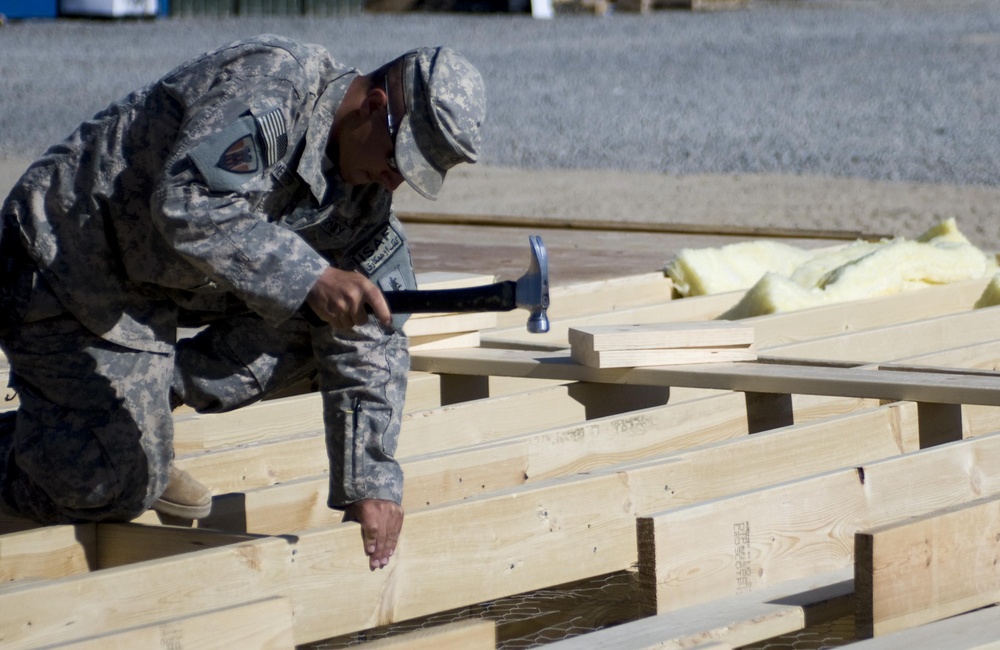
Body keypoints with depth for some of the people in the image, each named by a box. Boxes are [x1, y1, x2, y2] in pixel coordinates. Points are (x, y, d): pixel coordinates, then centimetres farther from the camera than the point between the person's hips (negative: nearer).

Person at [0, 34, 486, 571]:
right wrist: (310, 277, -45)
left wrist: (371, 482, -8)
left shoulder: (365, 193, -1)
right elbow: (189, 204, -41)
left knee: (339, 325, -2)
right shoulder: (269, 84, -26)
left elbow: (367, 338, -2)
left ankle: (139, 405, 5)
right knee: (115, 488, -17)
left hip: (164, 285, 9)